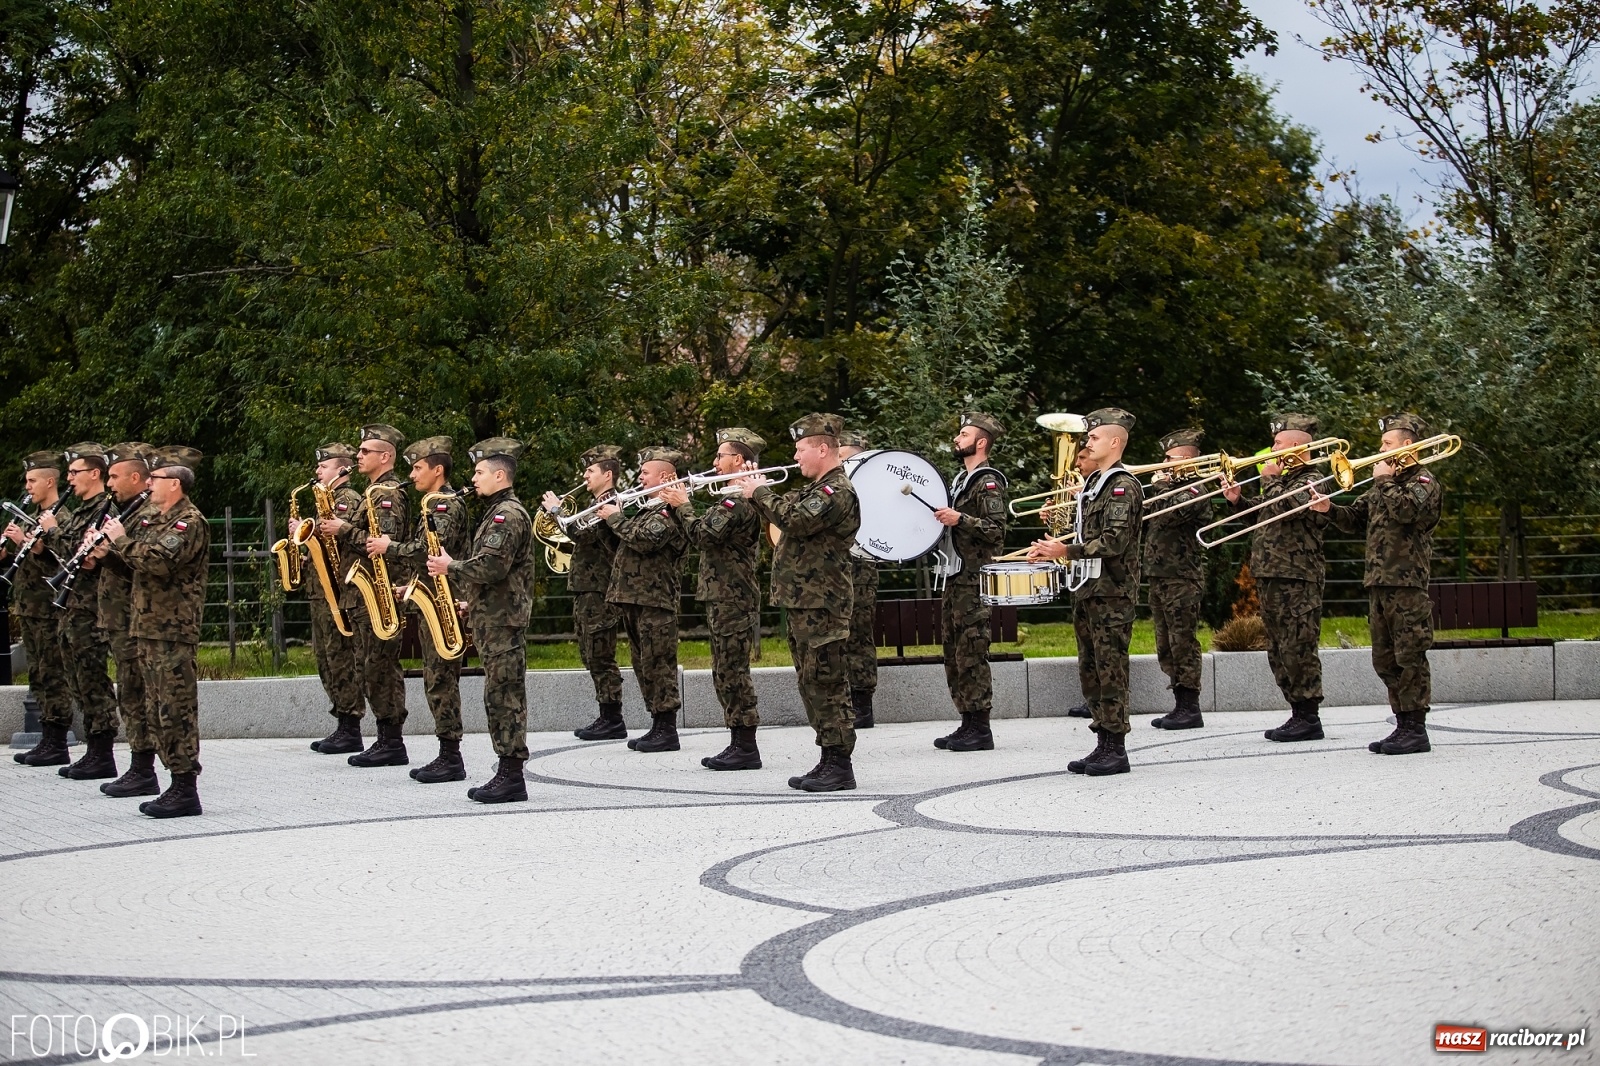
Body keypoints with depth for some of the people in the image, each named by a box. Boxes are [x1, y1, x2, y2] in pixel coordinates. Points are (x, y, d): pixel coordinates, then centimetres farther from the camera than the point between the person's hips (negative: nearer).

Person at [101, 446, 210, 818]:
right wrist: (115, 540, 9)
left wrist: (122, 540, -12)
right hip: (149, 627, 10)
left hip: (173, 631, -10)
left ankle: (185, 791, -7)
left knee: (176, 711, -9)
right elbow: (143, 561, 25)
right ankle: (177, 784, 15)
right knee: (161, 711, 11)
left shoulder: (189, 521, -11)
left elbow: (158, 561, -25)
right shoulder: (158, 519, 20)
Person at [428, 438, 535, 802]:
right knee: (501, 695, 10)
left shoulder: (508, 514, -13)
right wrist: (473, 602, 18)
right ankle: (508, 774, 12)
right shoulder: (498, 512, 20)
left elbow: (491, 567, -23)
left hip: (503, 620, -11)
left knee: (504, 694, -9)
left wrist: (451, 567, -10)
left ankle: (511, 776, -8)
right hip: (494, 617, 11)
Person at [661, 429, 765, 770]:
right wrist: (679, 505, 12)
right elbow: (706, 533, 20)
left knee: (733, 673, -8)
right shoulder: (734, 498, 18)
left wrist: (683, 506, -11)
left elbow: (704, 534, -24)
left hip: (732, 598, -11)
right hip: (725, 597, 11)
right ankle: (739, 744, 17)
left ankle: (746, 748, -5)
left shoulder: (738, 501, -16)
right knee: (727, 674, 13)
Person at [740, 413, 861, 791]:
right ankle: (829, 759, 18)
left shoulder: (837, 490, -14)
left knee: (826, 683, -9)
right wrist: (760, 492, 8)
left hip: (821, 603, -11)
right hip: (803, 600, 11)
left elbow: (796, 520, -25)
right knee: (813, 683, 13)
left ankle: (840, 765, -7)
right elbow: (790, 511, 23)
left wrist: (760, 492, -13)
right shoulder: (817, 490, 20)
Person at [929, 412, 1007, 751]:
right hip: (955, 578, 10)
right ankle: (968, 724, 16)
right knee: (955, 654, 10)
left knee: (971, 653, -9)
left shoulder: (988, 483, -10)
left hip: (974, 580, -10)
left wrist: (960, 519, -26)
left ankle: (980, 729, -5)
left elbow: (997, 531, -19)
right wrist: (942, 520, 13)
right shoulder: (961, 480, 18)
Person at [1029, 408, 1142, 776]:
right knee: (1091, 671, 11)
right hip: (1087, 591, 10)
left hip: (1112, 593, -10)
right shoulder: (1094, 484, 18)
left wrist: (1067, 551, -21)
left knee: (1110, 670, -6)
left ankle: (1117, 749, -2)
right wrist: (1053, 550, 8)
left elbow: (1114, 541, -21)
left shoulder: (1123, 486, -11)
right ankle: (1104, 745, 16)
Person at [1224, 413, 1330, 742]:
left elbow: (1284, 507, -26)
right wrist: (1239, 501, 15)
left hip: (1297, 581, -10)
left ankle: (1308, 718, -5)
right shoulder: (1286, 479, 21)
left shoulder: (1309, 481, -9)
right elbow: (1266, 521, 28)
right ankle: (1299, 715, 17)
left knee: (1297, 650, -9)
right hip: (1271, 579, 10)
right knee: (1279, 652, 11)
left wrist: (1270, 479, -10)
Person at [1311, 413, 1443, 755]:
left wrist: (1385, 480, -12)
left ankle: (1417, 730, -6)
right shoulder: (1385, 484, 22)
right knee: (1386, 661, 10)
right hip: (1378, 582, 9)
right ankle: (1404, 727, 16)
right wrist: (1330, 509, 4)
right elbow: (1356, 519, 22)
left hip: (1407, 583, -9)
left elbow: (1407, 510, -24)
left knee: (1409, 657, -8)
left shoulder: (1423, 482, -4)